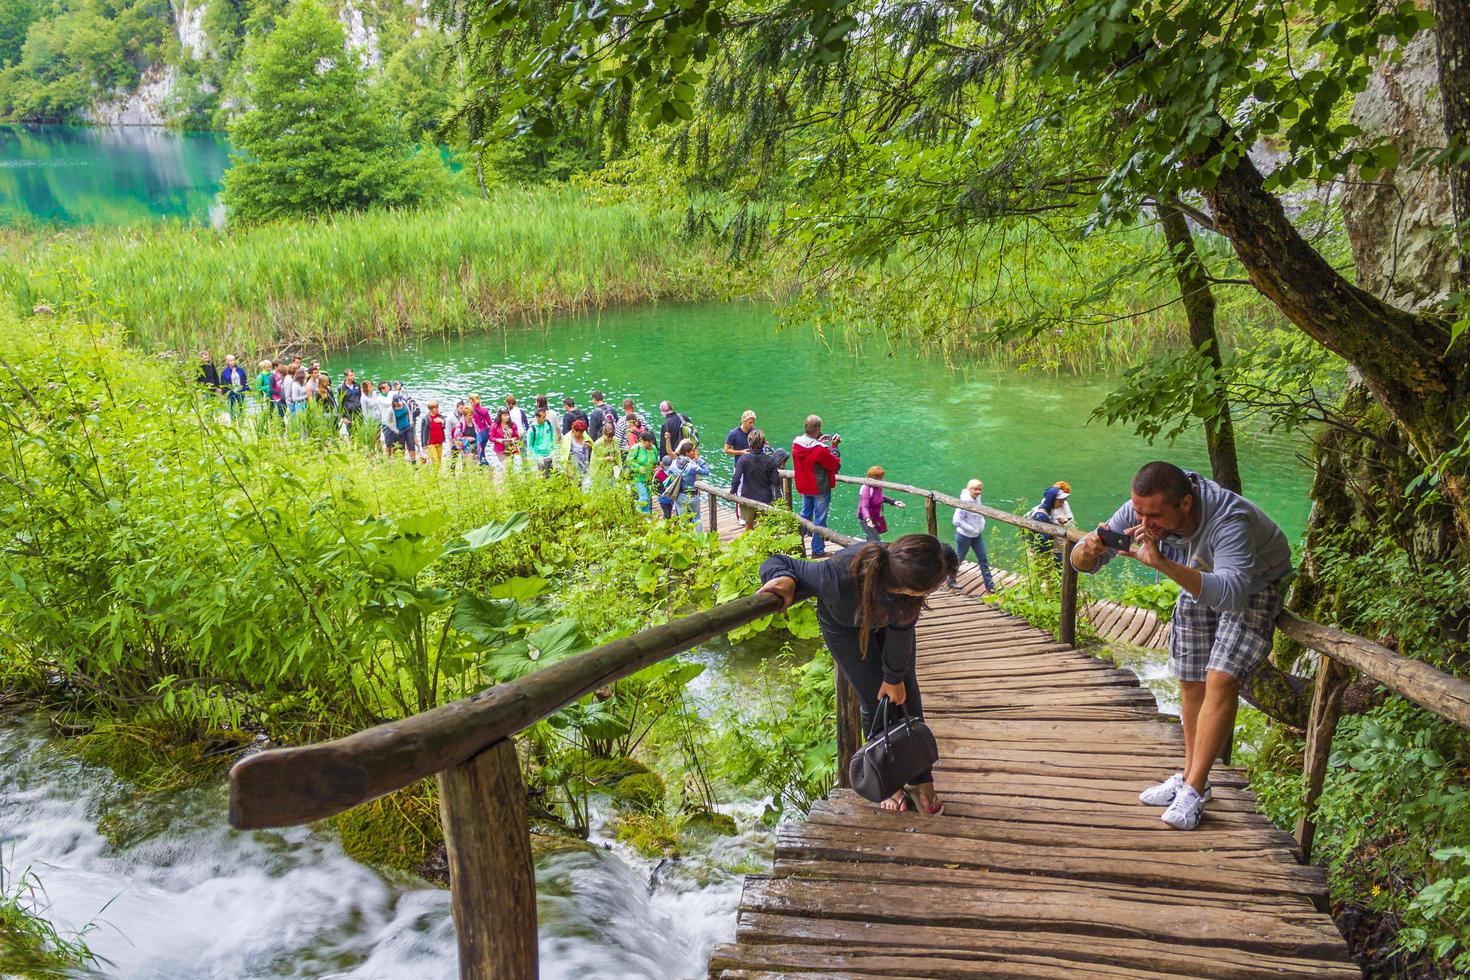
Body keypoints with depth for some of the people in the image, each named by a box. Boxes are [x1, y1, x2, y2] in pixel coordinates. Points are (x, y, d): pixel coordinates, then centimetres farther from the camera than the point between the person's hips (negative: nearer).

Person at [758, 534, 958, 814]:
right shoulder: (840, 578, -48)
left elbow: (901, 628, -22)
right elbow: (776, 563, -33)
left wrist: (895, 676, -8)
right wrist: (784, 579, -56)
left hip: (889, 618, 3)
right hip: (844, 623, -3)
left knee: (907, 695, 6)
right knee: (875, 702, 0)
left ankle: (921, 782, 23)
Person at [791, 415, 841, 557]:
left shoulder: (796, 444, -8)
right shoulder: (820, 449, -27)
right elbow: (835, 464, -13)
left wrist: (818, 442, 8)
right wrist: (834, 447, -5)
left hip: (803, 487, 6)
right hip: (820, 488, -6)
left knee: (805, 514, 22)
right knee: (820, 519, 5)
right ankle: (817, 550, 12)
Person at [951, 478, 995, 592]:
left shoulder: (977, 499, -2)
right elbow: (957, 521, -27)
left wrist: (982, 523, 2)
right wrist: (972, 529, -22)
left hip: (977, 536, 7)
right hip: (965, 536, -7)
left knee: (983, 559, 10)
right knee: (959, 558, 10)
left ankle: (989, 584, 19)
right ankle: (951, 580, 30)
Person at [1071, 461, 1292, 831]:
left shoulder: (1229, 520, -42)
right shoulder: (1140, 511, -25)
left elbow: (1231, 594, -56)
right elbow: (1080, 562, -18)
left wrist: (1163, 563, -64)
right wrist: (1090, 550, -43)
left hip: (1253, 586, -6)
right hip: (1200, 581, 6)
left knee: (1221, 678, -20)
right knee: (1190, 681, 8)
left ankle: (1194, 790, -14)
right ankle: (1190, 776, 23)